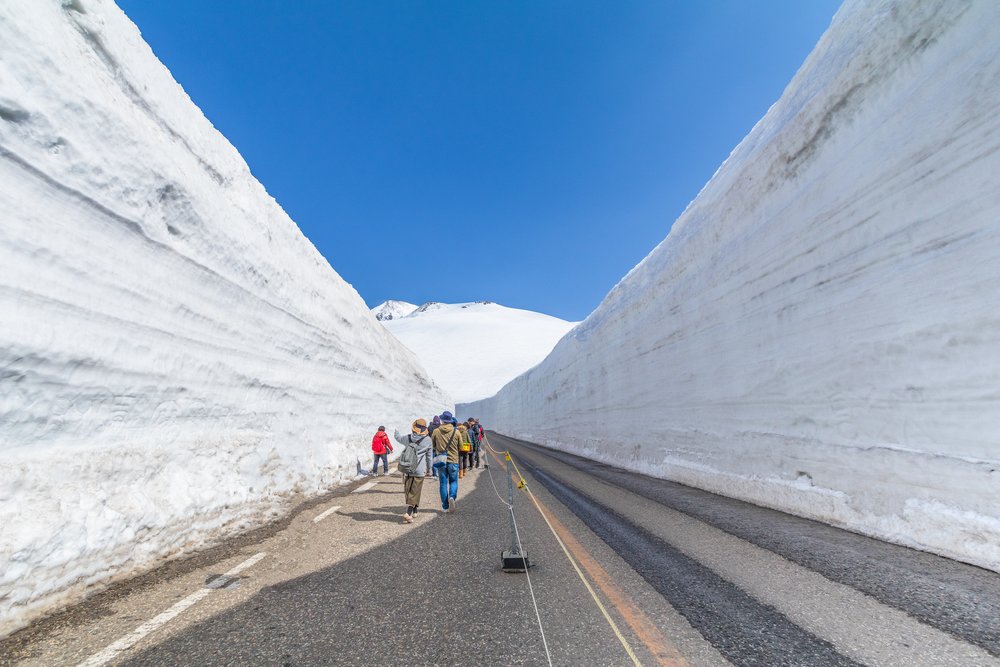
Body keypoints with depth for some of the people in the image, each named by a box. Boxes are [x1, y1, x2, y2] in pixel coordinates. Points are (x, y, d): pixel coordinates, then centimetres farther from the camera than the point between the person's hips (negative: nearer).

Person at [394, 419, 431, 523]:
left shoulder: (408, 438, -1)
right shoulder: (427, 440, -6)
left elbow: (397, 437, 20)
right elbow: (429, 455, 2)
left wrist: (396, 431, 43)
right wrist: (428, 468, 15)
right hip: (420, 470, -2)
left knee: (408, 491, 18)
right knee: (415, 492, 1)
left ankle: (413, 510, 29)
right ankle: (408, 514, -12)